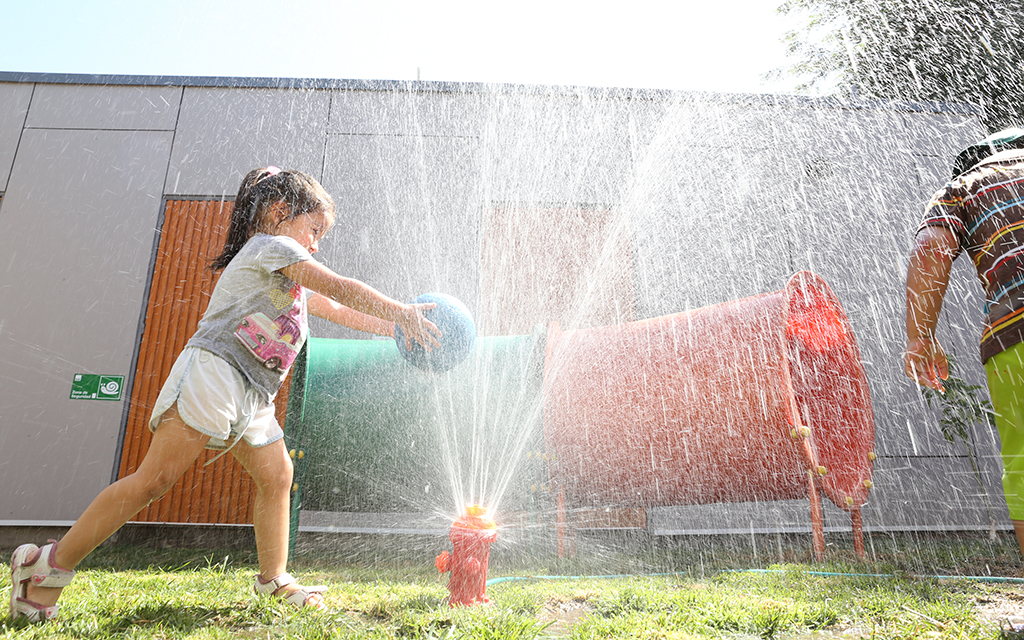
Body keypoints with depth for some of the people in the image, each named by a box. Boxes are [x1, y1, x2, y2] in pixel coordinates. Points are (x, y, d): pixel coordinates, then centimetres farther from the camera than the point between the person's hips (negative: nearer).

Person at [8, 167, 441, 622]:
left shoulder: (294, 284, 27)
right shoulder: (271, 246, -2)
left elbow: (337, 310, 29)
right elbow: (343, 289, -9)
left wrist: (395, 328, 22)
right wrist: (404, 314, -6)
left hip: (252, 397, 10)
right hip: (213, 371, -10)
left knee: (276, 475, 5)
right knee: (155, 478, -10)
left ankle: (274, 579, 15)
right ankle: (52, 564, 4)